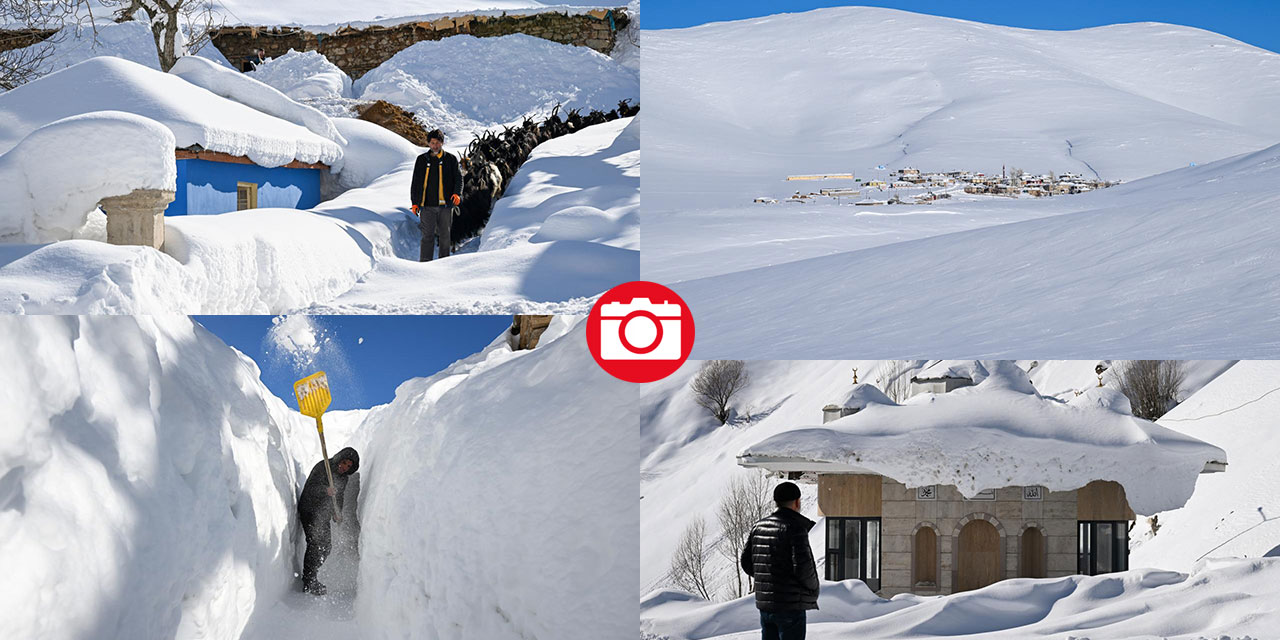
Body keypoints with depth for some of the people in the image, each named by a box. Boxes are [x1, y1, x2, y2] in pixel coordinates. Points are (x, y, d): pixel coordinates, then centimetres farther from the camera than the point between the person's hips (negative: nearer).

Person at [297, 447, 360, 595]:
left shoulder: (344, 477, 7)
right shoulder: (322, 467, -16)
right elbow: (310, 488, -28)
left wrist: (337, 513, -1)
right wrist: (325, 490, -46)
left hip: (323, 515, 8)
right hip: (309, 511, -8)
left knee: (325, 548, 11)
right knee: (315, 544, -15)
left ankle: (310, 578, 25)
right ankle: (308, 583, -10)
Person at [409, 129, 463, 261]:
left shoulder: (450, 159, 8)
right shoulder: (422, 160, 11)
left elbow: (458, 178, 6)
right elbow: (415, 182, 13)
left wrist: (457, 193, -13)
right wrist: (414, 202, 6)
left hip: (445, 204, 0)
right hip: (427, 205, 0)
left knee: (445, 235, 4)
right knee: (428, 235, -6)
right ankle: (424, 263, -6)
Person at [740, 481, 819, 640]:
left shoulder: (759, 526, 9)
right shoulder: (795, 528, -14)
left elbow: (746, 562, 12)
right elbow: (803, 566, -21)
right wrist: (813, 587, -3)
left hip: (764, 604, 7)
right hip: (791, 606, -7)